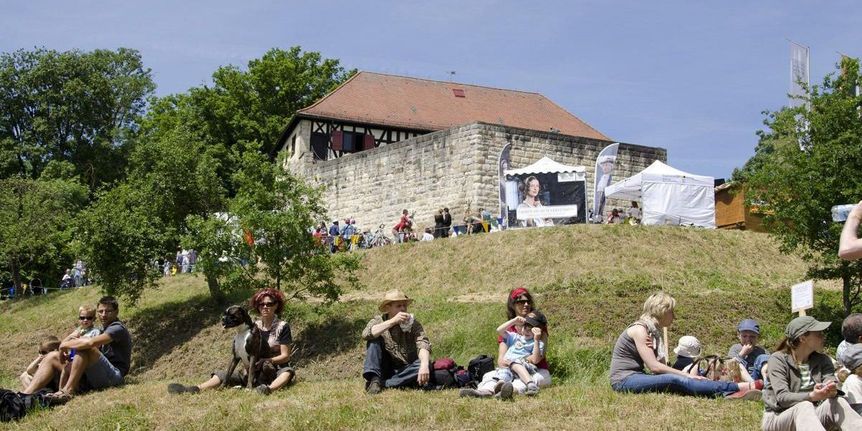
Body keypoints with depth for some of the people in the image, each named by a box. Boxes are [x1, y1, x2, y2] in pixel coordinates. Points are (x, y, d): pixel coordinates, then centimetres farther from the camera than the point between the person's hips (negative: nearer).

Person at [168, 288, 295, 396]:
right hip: (255, 369, 5)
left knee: (288, 372, -39)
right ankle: (194, 389, -35)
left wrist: (266, 361, -25)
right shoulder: (254, 326, 8)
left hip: (276, 369, -5)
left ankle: (270, 389, -68)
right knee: (224, 374, -13)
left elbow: (285, 356, -9)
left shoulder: (282, 327, -6)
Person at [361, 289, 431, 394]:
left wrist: (424, 365, -45)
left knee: (425, 364, -30)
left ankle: (382, 383, -29)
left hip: (406, 371, 0)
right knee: (374, 339, -17)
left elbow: (423, 344, -24)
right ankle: (374, 379, -25)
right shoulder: (378, 321, -3)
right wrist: (393, 321, -31)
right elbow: (366, 334, -25)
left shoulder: (413, 324, -6)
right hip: (385, 368, 0)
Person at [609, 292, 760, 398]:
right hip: (624, 380, -9)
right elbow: (654, 367, -17)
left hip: (637, 377, 9)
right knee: (677, 381, -26)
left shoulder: (655, 332, 16)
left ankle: (731, 393, -27)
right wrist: (686, 375, -16)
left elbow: (661, 365, 5)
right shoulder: (639, 329, -11)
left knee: (677, 381, -14)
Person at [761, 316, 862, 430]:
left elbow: (832, 383, -8)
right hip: (777, 417, -4)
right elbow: (782, 397, -18)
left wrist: (832, 391, -34)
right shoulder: (778, 359, -6)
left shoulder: (822, 360, 11)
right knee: (804, 406, -36)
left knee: (838, 403, -24)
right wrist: (812, 396, -35)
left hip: (811, 418, 4)